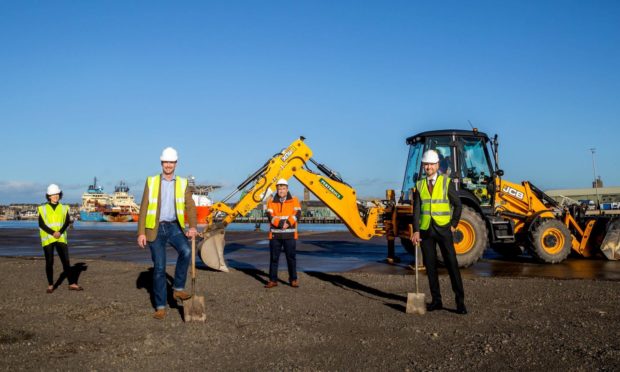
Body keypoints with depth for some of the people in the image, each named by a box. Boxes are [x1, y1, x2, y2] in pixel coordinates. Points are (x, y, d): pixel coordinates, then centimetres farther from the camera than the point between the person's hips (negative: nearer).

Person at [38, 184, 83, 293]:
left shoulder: (64, 208, 9)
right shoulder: (43, 209, 3)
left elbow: (67, 222, 0)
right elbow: (41, 224, -6)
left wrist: (60, 232, -17)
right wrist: (52, 233, -18)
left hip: (61, 238, 2)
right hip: (48, 239, -2)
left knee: (66, 261, -1)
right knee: (49, 262, 1)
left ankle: (72, 284, 1)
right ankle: (50, 285, 10)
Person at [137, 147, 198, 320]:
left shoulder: (182, 184, 5)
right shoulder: (151, 182, 3)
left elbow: (190, 206, -3)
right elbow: (143, 208, 1)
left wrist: (192, 227, -21)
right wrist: (141, 233, -5)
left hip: (174, 227, 1)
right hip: (155, 229, -1)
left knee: (186, 251, -27)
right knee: (159, 268, -2)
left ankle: (178, 288, -11)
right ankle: (160, 306, 9)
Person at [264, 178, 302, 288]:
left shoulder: (294, 201, 5)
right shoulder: (271, 202, 8)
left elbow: (297, 214, -7)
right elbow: (270, 216, -4)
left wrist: (288, 223, -21)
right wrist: (280, 223, -19)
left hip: (290, 234, -1)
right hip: (275, 234, 2)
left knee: (291, 257, 3)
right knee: (274, 258, 6)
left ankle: (293, 279, 14)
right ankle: (273, 280, 13)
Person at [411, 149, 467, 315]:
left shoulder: (447, 182, -2)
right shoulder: (419, 185, 6)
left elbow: (457, 205, 3)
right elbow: (417, 209, 0)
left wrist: (454, 225, -2)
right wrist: (416, 231, -9)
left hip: (443, 229, -3)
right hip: (426, 231, 3)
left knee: (452, 264, -5)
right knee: (430, 267, 6)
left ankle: (460, 302, 0)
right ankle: (436, 301, 15)